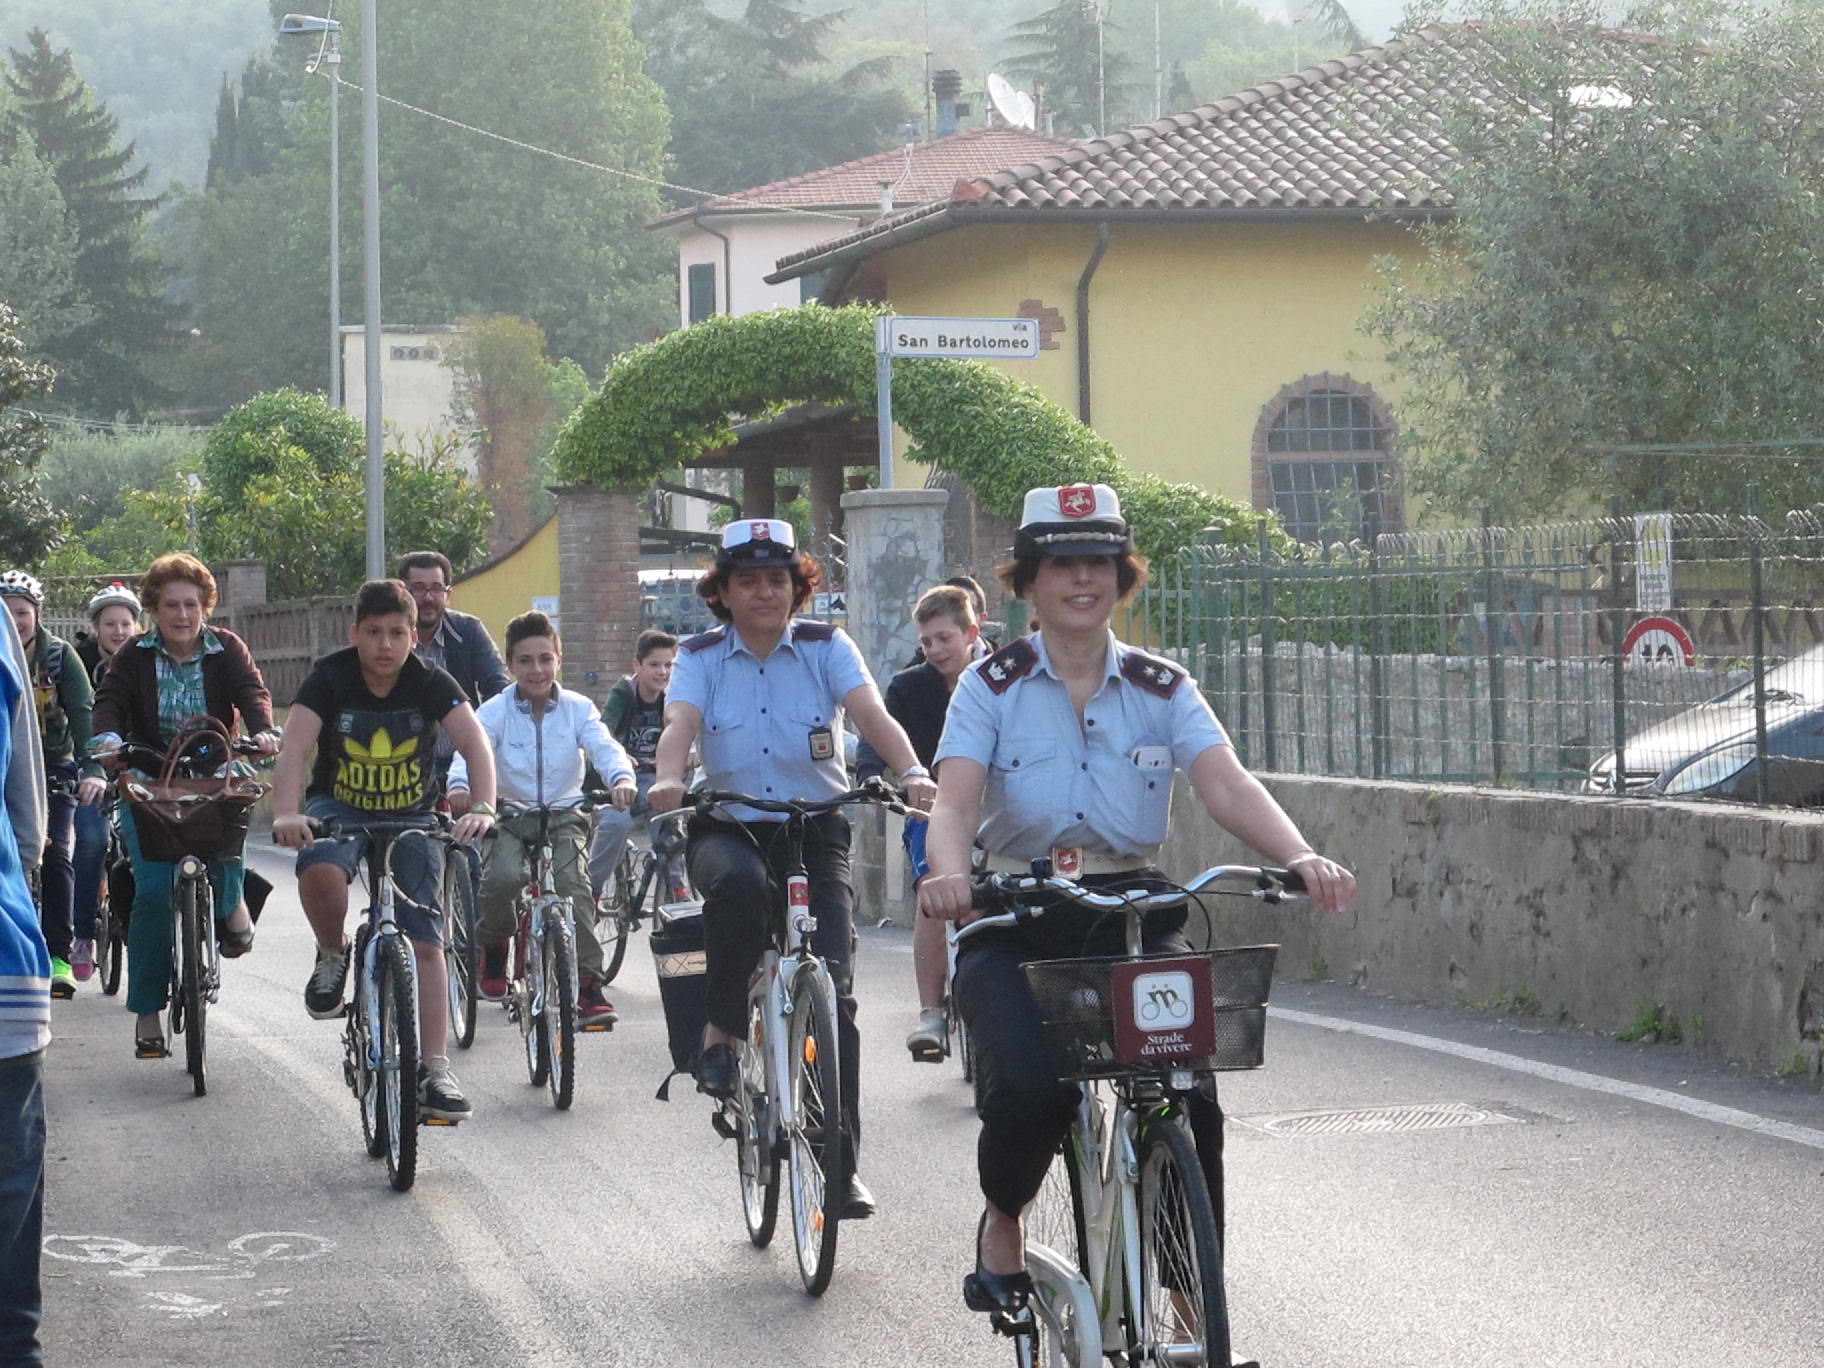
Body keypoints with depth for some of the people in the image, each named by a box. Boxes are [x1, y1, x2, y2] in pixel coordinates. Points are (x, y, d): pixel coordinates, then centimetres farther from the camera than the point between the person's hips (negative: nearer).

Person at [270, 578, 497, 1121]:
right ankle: (332, 955, -5)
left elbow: (475, 744, -26)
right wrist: (285, 813, -46)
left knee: (425, 941, -8)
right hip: (340, 806, -1)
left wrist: (481, 807, -44)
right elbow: (294, 747, -28)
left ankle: (434, 1070, -5)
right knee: (320, 869, -36)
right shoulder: (330, 677, -17)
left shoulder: (431, 682, -15)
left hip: (412, 815, 1)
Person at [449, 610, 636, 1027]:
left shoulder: (577, 708, -1)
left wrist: (622, 778, -40)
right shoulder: (495, 711, -4)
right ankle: (493, 947, 3)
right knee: (503, 876, -29)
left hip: (563, 816, 0)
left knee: (572, 882, -26)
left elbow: (605, 747, -17)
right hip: (509, 815, 0)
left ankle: (588, 985, -22)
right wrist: (460, 785, -44)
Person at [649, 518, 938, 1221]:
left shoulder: (825, 647, -1)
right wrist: (667, 780, -40)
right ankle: (722, 1031, -19)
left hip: (816, 829, 1)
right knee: (738, 879, -39)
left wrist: (913, 773, -36)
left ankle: (841, 1163, -3)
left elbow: (872, 714, -17)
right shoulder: (701, 656, 0)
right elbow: (680, 724, -17)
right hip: (729, 827, -1)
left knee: (833, 994, -10)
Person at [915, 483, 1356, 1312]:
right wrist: (949, 872, -36)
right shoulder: (992, 687, 2)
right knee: (1030, 1090, -27)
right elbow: (955, 799, -13)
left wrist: (1300, 856, -29)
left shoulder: (1161, 688, 7)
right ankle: (1002, 1220, 7)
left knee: (1192, 1087, -21)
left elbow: (1227, 785, -9)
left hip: (1132, 910, 2)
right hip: (1017, 923, -2)